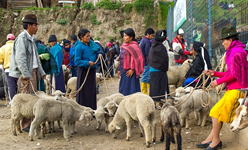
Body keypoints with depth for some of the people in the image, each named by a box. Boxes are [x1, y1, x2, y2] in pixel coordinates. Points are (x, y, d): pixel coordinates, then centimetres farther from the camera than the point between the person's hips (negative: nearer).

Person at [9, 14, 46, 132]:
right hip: (26, 73, -10)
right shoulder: (22, 38, -13)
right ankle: (25, 125, -2)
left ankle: (32, 122, 18)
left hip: (33, 71, 10)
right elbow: (20, 58, -21)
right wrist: (25, 74, -25)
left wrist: (41, 72, 23)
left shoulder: (31, 39, 18)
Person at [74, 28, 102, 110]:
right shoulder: (79, 47, -14)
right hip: (84, 71, -6)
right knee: (84, 91, 1)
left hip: (92, 70, 6)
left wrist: (98, 54, -4)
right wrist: (87, 63, -23)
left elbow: (96, 52, 18)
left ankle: (92, 109, 21)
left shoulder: (91, 44, 5)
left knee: (92, 90, 11)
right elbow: (77, 61, -16)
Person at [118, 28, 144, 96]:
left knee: (130, 90, -5)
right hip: (123, 71, 8)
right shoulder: (124, 46, 14)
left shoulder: (134, 46, -11)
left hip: (129, 72, -8)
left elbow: (137, 58, -16)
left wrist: (132, 69, -19)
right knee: (123, 89, 11)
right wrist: (119, 69, 17)